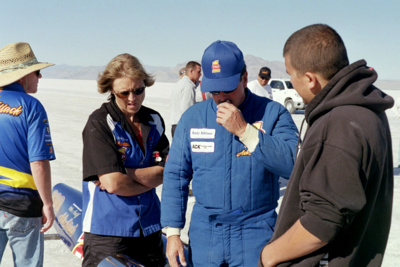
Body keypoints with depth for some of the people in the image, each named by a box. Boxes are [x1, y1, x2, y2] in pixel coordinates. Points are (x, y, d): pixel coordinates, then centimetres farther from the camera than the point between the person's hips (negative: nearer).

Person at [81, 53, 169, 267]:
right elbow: (113, 184, -18)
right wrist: (151, 177, -4)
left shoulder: (154, 120, 7)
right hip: (107, 232, -5)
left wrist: (126, 173, -14)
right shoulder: (100, 123, -11)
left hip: (149, 229, 6)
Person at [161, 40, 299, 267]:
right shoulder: (192, 117, 2)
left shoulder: (273, 114, -6)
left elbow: (293, 164, -20)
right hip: (204, 235, 3)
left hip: (256, 233, -2)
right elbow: (175, 175, 5)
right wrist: (172, 233, 0)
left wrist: (244, 131, -23)